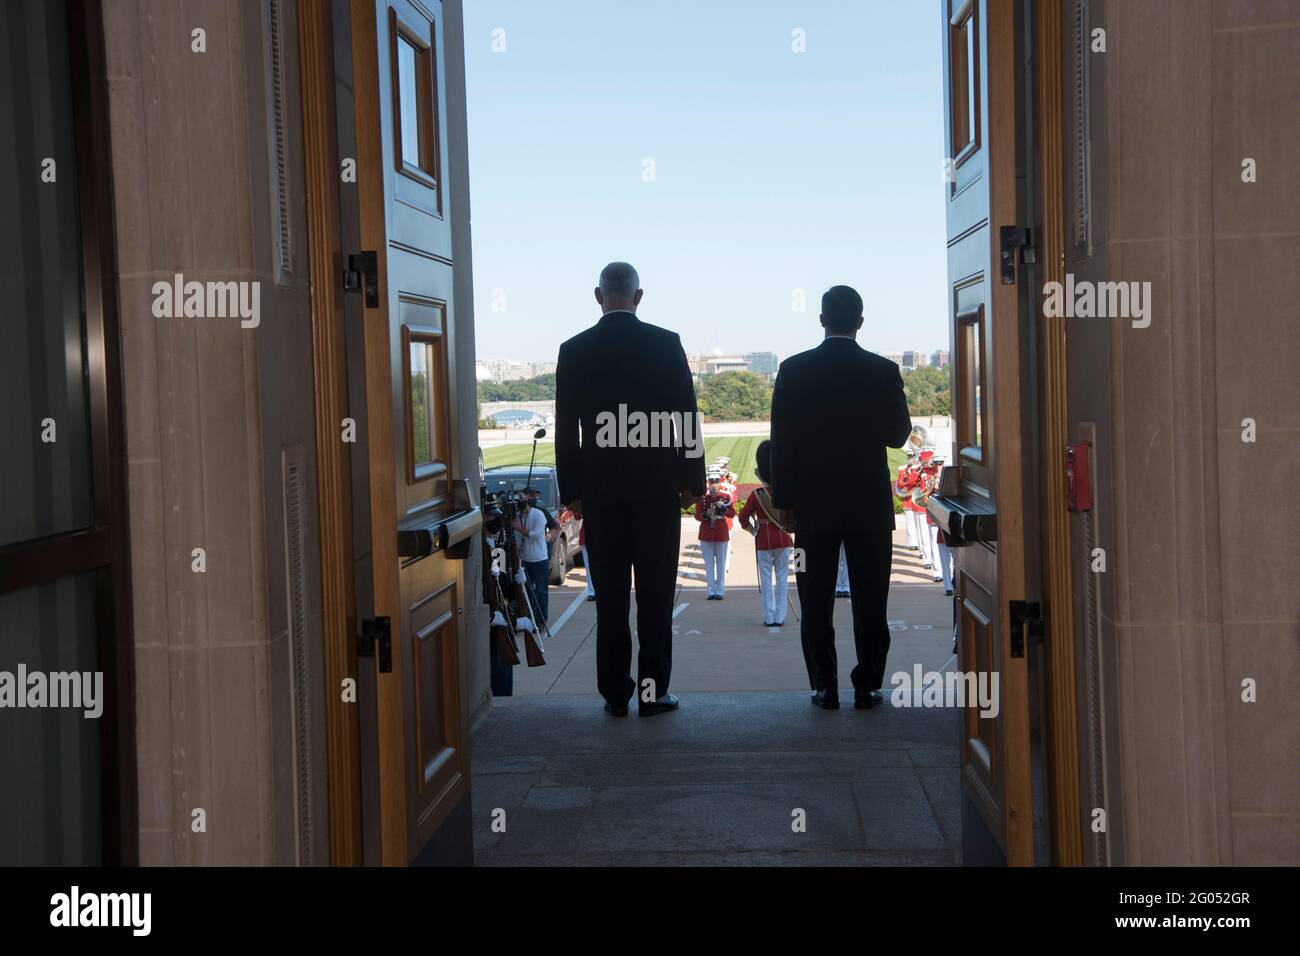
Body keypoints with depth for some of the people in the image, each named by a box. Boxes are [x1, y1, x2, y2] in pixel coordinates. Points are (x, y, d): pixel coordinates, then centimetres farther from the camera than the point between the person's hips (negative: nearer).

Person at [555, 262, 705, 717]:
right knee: (655, 595, 4)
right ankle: (652, 691, 7)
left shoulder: (574, 350, 0)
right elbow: (686, 419, -3)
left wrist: (572, 492, 9)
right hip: (657, 487, -1)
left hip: (600, 490, 1)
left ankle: (615, 693, 10)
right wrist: (692, 482, 5)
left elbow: (566, 430, 2)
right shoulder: (666, 343, -3)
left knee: (611, 597, 6)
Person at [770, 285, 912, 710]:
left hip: (813, 504, 0)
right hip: (870, 504, 0)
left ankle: (825, 687, 8)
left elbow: (782, 443, -6)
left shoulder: (794, 370, -5)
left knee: (817, 603, 7)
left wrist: (784, 500, 1)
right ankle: (867, 686, 8)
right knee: (869, 602, 7)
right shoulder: (883, 371, -5)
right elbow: (897, 435, 2)